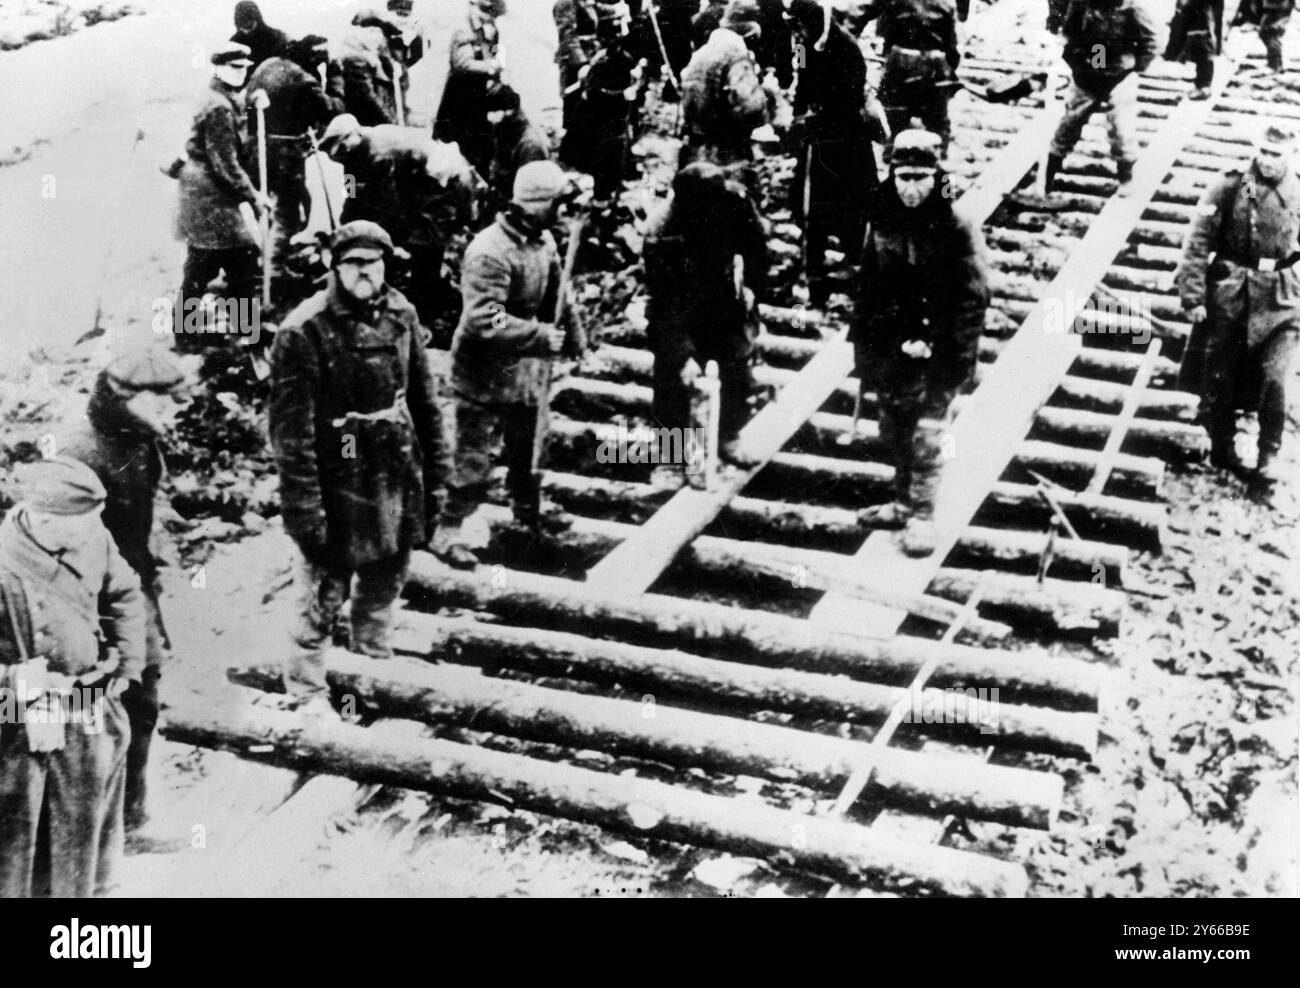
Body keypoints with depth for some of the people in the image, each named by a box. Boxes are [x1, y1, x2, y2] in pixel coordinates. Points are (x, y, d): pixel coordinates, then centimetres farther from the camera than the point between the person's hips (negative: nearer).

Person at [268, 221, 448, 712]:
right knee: (326, 591, 5)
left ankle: (375, 666, 45)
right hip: (338, 482, -6)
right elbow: (291, 426, -17)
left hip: (397, 474, 6)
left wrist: (435, 470, 11)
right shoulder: (304, 332, -17)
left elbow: (423, 399, 10)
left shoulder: (400, 315, 1)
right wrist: (304, 508, -18)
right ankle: (307, 686, 25)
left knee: (387, 579, 22)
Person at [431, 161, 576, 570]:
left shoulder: (543, 240, -1)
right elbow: (485, 322, -32)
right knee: (472, 455, -1)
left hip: (526, 368, 8)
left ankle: (528, 509, 45)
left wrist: (565, 333, 4)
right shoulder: (491, 252, -28)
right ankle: (448, 530, 11)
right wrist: (541, 336, -28)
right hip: (486, 372, -8)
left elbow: (553, 295, 16)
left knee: (527, 444, 25)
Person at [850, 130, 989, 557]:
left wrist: (957, 357, -15)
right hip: (889, 351, 6)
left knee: (925, 437, -5)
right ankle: (904, 503, 32)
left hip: (935, 357, -6)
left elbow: (973, 298, -11)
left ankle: (922, 516, 5)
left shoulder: (957, 230, -12)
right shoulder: (882, 222, 3)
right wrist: (862, 345, 12)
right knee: (894, 433, 16)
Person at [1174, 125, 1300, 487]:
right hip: (1230, 294, 0)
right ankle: (1221, 447, 27)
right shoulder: (1230, 189, -5)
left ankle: (1269, 455, 8)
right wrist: (1192, 295, -9)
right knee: (1219, 378, 8)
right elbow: (1198, 243, -5)